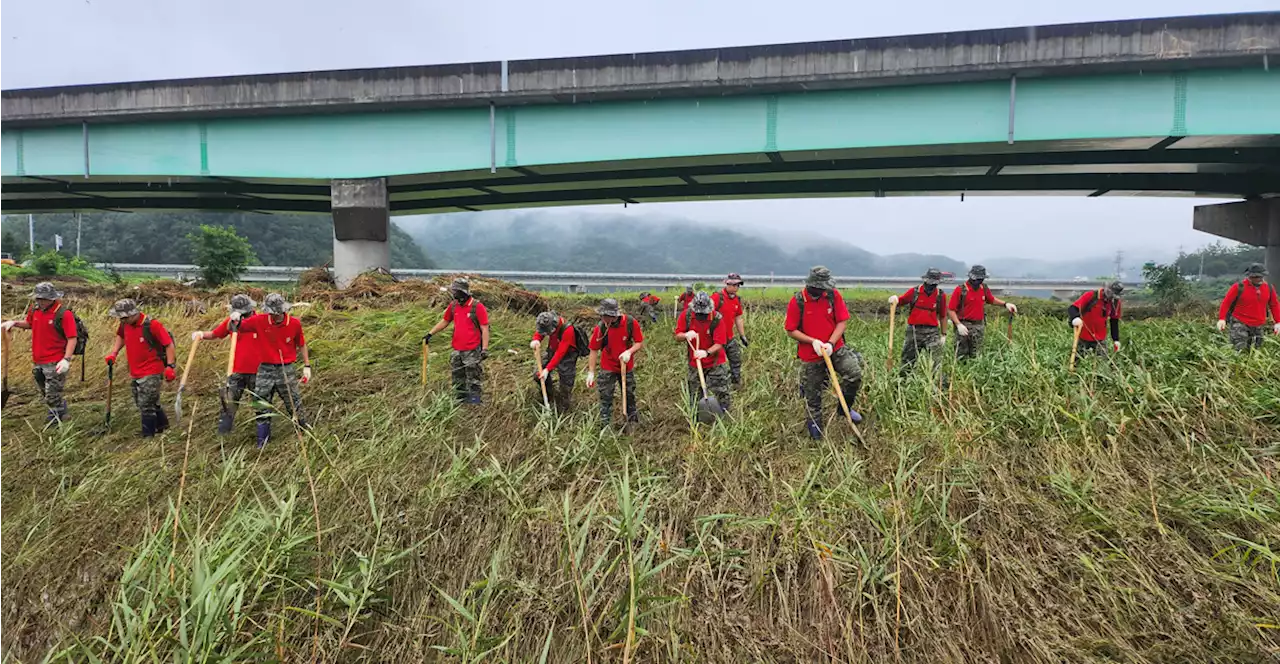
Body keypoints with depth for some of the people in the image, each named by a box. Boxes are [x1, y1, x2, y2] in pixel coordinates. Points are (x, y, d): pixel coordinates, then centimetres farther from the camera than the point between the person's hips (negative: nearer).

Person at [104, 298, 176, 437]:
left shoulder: (152, 325, -19)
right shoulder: (125, 324, 2)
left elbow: (169, 344, -15)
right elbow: (121, 336, 24)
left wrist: (169, 366, -20)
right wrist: (113, 353, 10)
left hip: (151, 373, -8)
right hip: (135, 373, 8)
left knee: (146, 405, -4)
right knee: (148, 403, 19)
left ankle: (148, 436, 6)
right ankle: (162, 425, 37)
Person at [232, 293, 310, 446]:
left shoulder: (295, 323, -7)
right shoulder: (259, 321, -8)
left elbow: (301, 345, 7)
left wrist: (307, 366, 4)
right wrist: (235, 320, -20)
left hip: (287, 370, -1)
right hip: (265, 370, 2)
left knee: (294, 405, 6)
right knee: (262, 408, 10)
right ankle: (262, 443, 24)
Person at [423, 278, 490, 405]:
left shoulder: (478, 307, -12)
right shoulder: (453, 306, 5)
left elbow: (485, 329, -11)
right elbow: (444, 322, 21)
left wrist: (485, 349, -15)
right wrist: (430, 334, 18)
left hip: (472, 351, -6)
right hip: (457, 350, 6)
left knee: (473, 380, 2)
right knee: (458, 379, 15)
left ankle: (474, 403, 11)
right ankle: (460, 401, 28)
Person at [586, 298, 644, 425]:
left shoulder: (631, 323, -20)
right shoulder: (600, 328, -21)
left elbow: (640, 343, -9)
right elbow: (594, 351, -13)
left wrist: (629, 351, -29)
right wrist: (591, 372, -14)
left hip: (627, 367, 2)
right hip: (608, 368, -1)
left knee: (630, 395, 19)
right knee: (605, 397, 1)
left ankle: (633, 419, 40)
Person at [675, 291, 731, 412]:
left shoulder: (717, 319, -20)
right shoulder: (686, 315, -11)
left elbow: (719, 344, -22)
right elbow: (677, 335, -5)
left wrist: (706, 352, -40)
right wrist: (686, 335, -28)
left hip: (716, 363, -3)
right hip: (694, 363, 3)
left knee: (722, 393, 1)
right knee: (695, 396, 15)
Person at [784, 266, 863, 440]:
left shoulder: (834, 295, -8)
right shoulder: (797, 302, -14)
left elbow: (842, 321, -6)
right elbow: (790, 331, -9)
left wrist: (831, 343, -19)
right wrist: (812, 341, -21)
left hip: (835, 348, 2)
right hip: (810, 355, -2)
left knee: (855, 373, -16)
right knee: (812, 393, 8)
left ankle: (845, 407, 11)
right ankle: (814, 426, 31)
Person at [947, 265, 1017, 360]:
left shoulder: (984, 289, 6)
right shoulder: (960, 290, -11)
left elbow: (992, 300, 28)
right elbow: (951, 310, -11)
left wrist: (1005, 304, 12)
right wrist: (959, 324, -21)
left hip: (979, 326, 5)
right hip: (964, 326, -5)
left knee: (976, 356, 8)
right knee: (962, 358, 1)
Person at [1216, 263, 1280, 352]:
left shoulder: (1269, 288, 4)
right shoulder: (1239, 287, -10)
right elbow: (1226, 303, -8)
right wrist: (1221, 319, -17)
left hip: (1258, 326, 5)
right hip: (1239, 324, -5)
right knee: (1239, 350, -14)